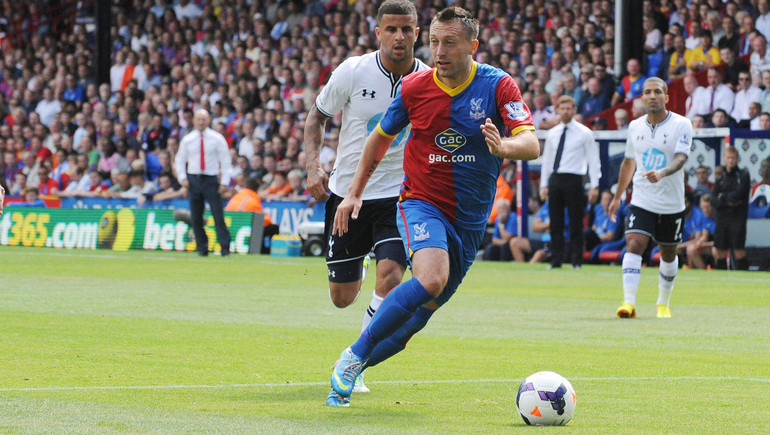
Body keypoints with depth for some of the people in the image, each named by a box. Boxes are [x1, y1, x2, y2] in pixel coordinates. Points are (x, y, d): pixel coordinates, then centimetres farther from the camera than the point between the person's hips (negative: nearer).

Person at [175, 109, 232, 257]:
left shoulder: (217, 139, -1)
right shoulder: (187, 140, 6)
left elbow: (225, 160, 1)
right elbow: (180, 160, 14)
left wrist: (224, 182, -6)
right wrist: (182, 178, 0)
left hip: (211, 179, -3)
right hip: (193, 179, 3)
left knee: (218, 215, -8)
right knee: (196, 217, 4)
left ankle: (225, 248, -5)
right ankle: (202, 248, 12)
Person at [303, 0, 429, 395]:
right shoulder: (353, 72, -10)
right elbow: (316, 116, 4)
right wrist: (313, 166, -9)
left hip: (398, 195, 0)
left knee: (390, 274, -24)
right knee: (342, 298, 8)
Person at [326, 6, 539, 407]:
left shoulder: (498, 85, -8)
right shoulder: (415, 87, -4)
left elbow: (531, 144, -19)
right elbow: (381, 137, 14)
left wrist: (503, 146, -40)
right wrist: (354, 193, 12)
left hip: (469, 219, 2)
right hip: (421, 203, -2)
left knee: (420, 314, 5)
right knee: (431, 278, -31)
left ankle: (349, 372, 23)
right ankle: (355, 355, -19)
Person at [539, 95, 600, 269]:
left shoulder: (584, 133, 0)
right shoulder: (552, 134, 12)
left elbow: (593, 160, 0)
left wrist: (594, 185, -6)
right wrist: (544, 184, 12)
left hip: (573, 180, -4)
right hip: (555, 179, 4)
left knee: (576, 223, -3)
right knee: (556, 223, 4)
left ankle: (576, 261, 2)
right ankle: (556, 260, 9)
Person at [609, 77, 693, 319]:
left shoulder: (681, 125, -8)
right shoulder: (635, 127, 5)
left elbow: (680, 158, -21)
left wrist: (662, 172, -41)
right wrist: (617, 197, 21)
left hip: (672, 204, -1)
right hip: (641, 201, 1)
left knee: (668, 254, 11)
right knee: (634, 244, -17)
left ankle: (663, 303, 31)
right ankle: (629, 303, -23)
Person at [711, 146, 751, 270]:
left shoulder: (743, 175, 2)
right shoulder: (720, 179, 14)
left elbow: (738, 194, -11)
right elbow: (714, 200, 4)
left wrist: (723, 197, 2)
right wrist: (728, 201, -11)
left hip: (738, 218, -5)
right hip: (722, 219, 5)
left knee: (739, 251, -9)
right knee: (719, 251, 4)